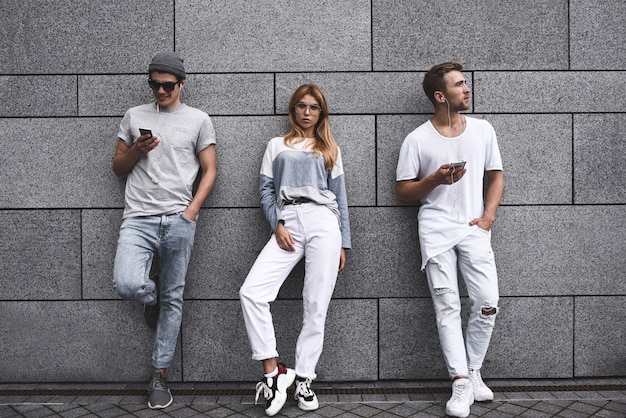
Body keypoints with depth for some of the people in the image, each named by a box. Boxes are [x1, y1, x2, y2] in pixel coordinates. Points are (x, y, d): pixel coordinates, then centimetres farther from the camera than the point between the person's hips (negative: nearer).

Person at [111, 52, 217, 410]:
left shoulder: (198, 120, 9)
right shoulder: (134, 117, 16)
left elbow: (209, 171, 6)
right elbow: (118, 167, 18)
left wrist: (192, 210, -8)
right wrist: (137, 149, -3)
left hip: (178, 219, -1)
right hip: (138, 218, 1)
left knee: (172, 299, 3)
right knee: (127, 285, -20)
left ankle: (160, 375, 16)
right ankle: (152, 294, 17)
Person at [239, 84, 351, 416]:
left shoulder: (330, 149, 19)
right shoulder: (277, 145, 20)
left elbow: (340, 197, 14)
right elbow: (266, 190, 11)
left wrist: (343, 243, 8)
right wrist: (277, 225, -5)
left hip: (323, 221, 0)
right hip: (287, 224, 1)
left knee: (316, 305, -5)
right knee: (251, 292, -17)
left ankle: (303, 379, 6)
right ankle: (273, 371, -9)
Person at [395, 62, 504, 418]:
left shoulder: (483, 130, 9)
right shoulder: (417, 140, 1)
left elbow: (496, 178, 13)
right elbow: (403, 192, 4)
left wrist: (488, 216, -2)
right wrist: (435, 179, -13)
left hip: (474, 228, 2)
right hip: (436, 230, -2)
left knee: (488, 303, -7)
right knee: (448, 306, -5)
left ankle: (474, 373, 13)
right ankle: (462, 383, 0)